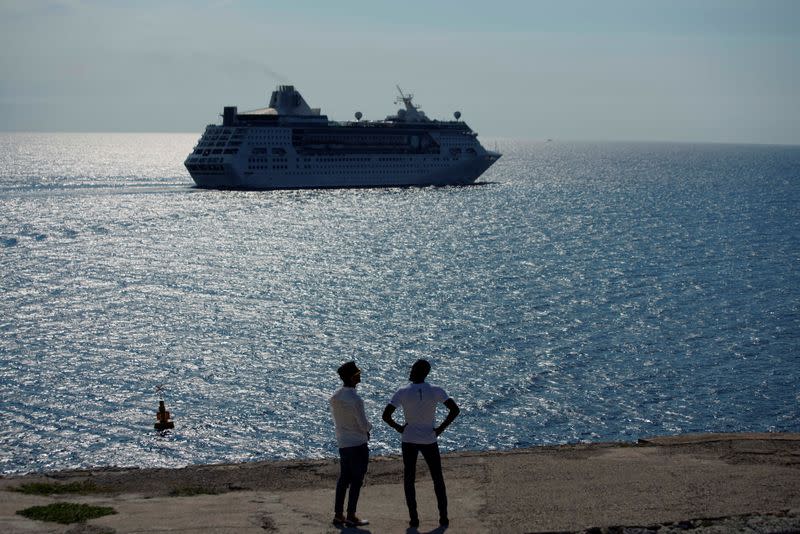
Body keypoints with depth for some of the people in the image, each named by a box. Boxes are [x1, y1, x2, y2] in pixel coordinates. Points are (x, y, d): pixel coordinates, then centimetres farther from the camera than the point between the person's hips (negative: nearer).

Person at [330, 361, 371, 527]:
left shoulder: (335, 397, 2)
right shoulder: (355, 399, -22)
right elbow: (364, 425, -18)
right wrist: (368, 427, 6)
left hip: (342, 443, 7)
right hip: (358, 444, -7)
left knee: (343, 479, 14)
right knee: (356, 480, 2)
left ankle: (338, 514, 17)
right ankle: (351, 516, 6)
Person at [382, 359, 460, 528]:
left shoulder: (402, 392, -10)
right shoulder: (435, 391, -8)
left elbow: (386, 415, -14)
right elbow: (455, 410, -15)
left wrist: (399, 427, 1)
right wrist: (441, 428, -5)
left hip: (409, 440, -1)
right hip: (429, 440, 1)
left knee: (409, 479, 10)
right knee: (438, 479, 13)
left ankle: (413, 518, 7)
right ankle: (443, 517, 12)